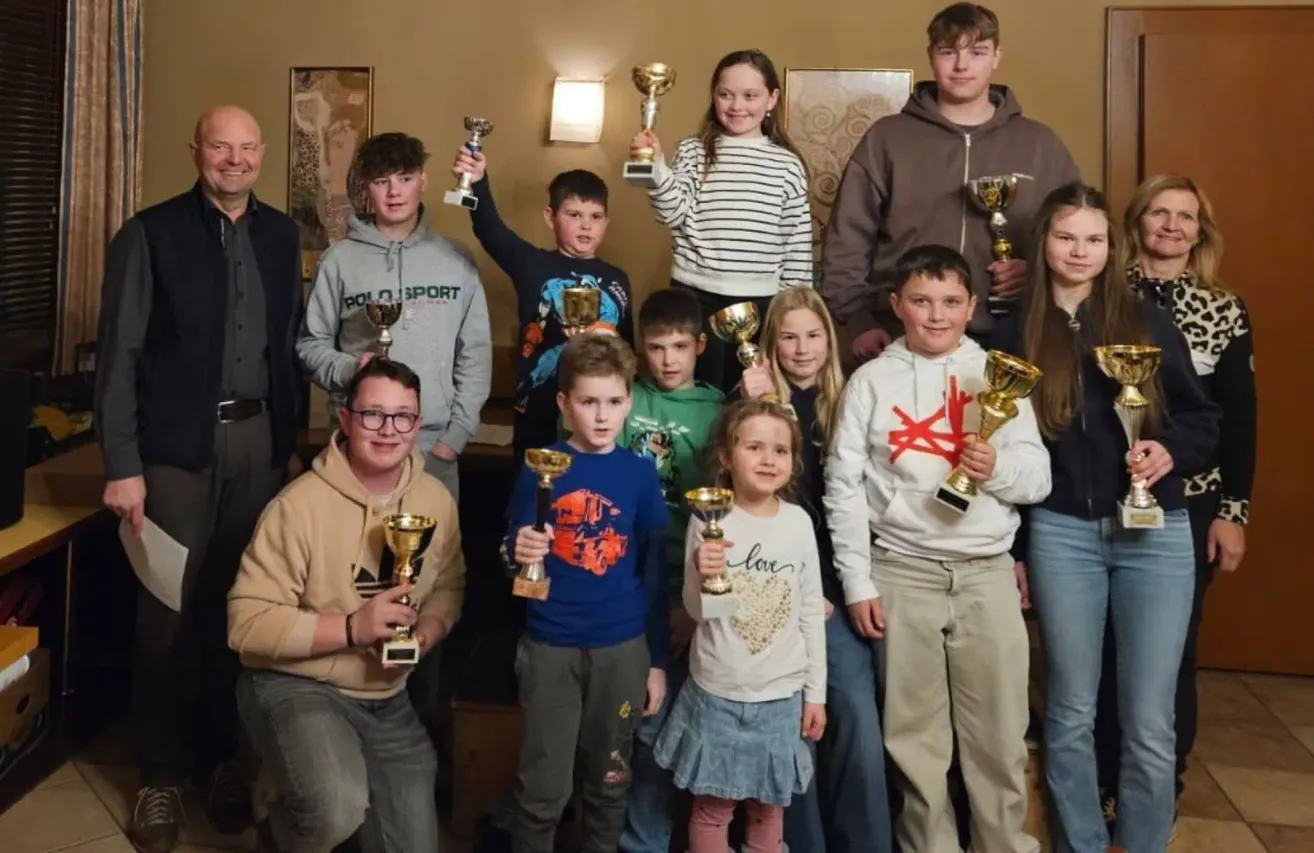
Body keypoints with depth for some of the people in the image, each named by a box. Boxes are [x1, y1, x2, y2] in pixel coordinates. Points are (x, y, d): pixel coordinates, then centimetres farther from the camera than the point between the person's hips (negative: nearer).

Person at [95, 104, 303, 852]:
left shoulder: (281, 234, 8)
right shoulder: (150, 234, -5)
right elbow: (120, 355, -8)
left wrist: (288, 436, 10)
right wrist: (122, 466, -12)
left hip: (258, 437, 4)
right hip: (178, 443, -3)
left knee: (239, 602, 10)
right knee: (169, 608, 4)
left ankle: (221, 753, 26)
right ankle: (163, 774, 19)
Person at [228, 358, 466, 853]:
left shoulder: (437, 501, -3)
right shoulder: (300, 505, -21)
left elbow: (449, 586, 12)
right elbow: (247, 624, -22)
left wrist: (428, 631, -10)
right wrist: (352, 628, -28)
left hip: (387, 699, 6)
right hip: (296, 685, -6)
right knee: (337, 811, -33)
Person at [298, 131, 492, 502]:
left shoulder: (456, 260, 6)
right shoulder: (340, 260, 2)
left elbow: (476, 353, 5)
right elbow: (311, 344, 5)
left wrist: (457, 434, -1)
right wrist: (348, 370, -14)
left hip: (435, 446, 1)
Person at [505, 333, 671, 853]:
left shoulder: (640, 473, 1)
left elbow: (655, 572, 4)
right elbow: (514, 554, 3)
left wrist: (657, 660, 4)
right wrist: (520, 553, -21)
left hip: (623, 647, 1)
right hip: (550, 645, -1)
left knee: (609, 780, 15)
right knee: (543, 786, 5)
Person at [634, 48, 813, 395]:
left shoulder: (788, 164, 4)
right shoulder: (693, 152, 3)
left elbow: (798, 242, 5)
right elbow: (676, 216, -6)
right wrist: (657, 166, -20)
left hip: (763, 303, 1)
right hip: (696, 299, -1)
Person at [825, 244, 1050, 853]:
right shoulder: (871, 380, 3)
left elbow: (1039, 478, 4)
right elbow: (844, 485, 0)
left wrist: (999, 469, -18)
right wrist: (857, 581, -4)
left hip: (987, 572, 1)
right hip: (902, 573, -1)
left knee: (999, 732, 7)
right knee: (914, 732, 8)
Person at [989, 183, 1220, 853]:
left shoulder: (1147, 321, 4)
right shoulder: (1016, 335, 4)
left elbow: (1203, 417, 7)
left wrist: (1170, 451, -15)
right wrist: (1010, 551, 4)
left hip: (1156, 534, 0)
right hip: (1061, 535, 0)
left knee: (1149, 723, 3)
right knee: (1070, 713, 10)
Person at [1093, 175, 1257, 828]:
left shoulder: (1225, 312, 5)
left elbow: (1239, 420, 4)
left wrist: (1233, 511, -1)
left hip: (1187, 504, 1)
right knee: (1103, 643, 5)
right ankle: (1102, 781, 23)